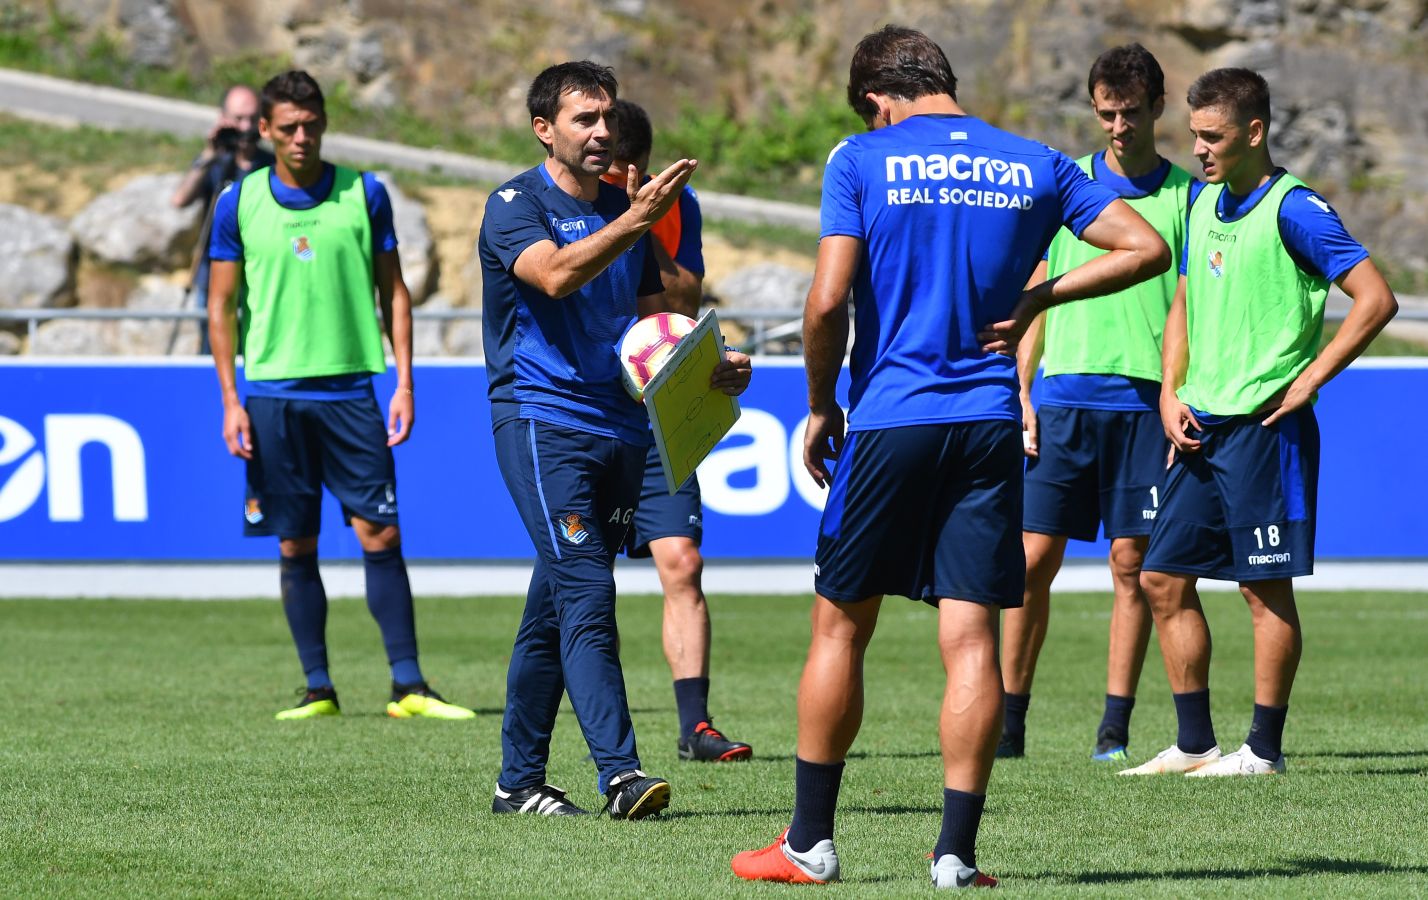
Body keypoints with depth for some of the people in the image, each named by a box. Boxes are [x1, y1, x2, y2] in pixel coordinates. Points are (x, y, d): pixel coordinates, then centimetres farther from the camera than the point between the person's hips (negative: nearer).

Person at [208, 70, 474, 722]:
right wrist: (230, 401, 0)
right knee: (295, 546, 3)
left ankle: (408, 686, -1)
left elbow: (393, 291, 8)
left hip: (349, 388, 0)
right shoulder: (239, 202, 3)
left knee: (381, 534, -5)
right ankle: (318, 688, 10)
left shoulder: (363, 194, 4)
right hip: (272, 393, 0)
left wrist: (405, 382, 0)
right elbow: (221, 307, 7)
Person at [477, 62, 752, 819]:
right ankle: (619, 772, -22)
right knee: (586, 593, -16)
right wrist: (633, 222, -36)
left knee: (554, 609, 10)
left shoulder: (626, 208, 16)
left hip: (620, 428, 6)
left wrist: (711, 366, 4)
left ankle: (518, 781, 15)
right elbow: (556, 274, -25)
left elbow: (654, 321, 21)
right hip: (540, 419, -6)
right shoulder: (514, 206, -5)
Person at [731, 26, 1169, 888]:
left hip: (890, 420, -2)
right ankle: (957, 851, -3)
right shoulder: (1034, 166, 7)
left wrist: (820, 408, 4)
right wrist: (1040, 298, 8)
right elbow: (1147, 248, 6)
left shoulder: (863, 160, -1)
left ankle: (809, 842, 13)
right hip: (990, 423, 2)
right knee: (972, 636, 1)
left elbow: (828, 301, -9)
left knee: (841, 627, 9)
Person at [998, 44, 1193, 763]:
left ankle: (1115, 728, 5)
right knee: (1034, 557, -2)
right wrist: (1022, 394, 4)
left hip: (1145, 401, -1)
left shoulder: (1185, 194, 6)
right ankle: (1008, 721, 5)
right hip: (1064, 399, 1)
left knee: (1131, 563, 0)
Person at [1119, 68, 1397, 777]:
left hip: (1262, 425, -8)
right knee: (1163, 579, 7)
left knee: (1265, 587, -2)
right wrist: (1170, 394, 9)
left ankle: (1264, 749, 5)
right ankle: (1195, 743, 15)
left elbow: (1376, 298, -16)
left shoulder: (1292, 208, -11)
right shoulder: (1205, 204, 13)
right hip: (1201, 426, 8)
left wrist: (1308, 381, -15)